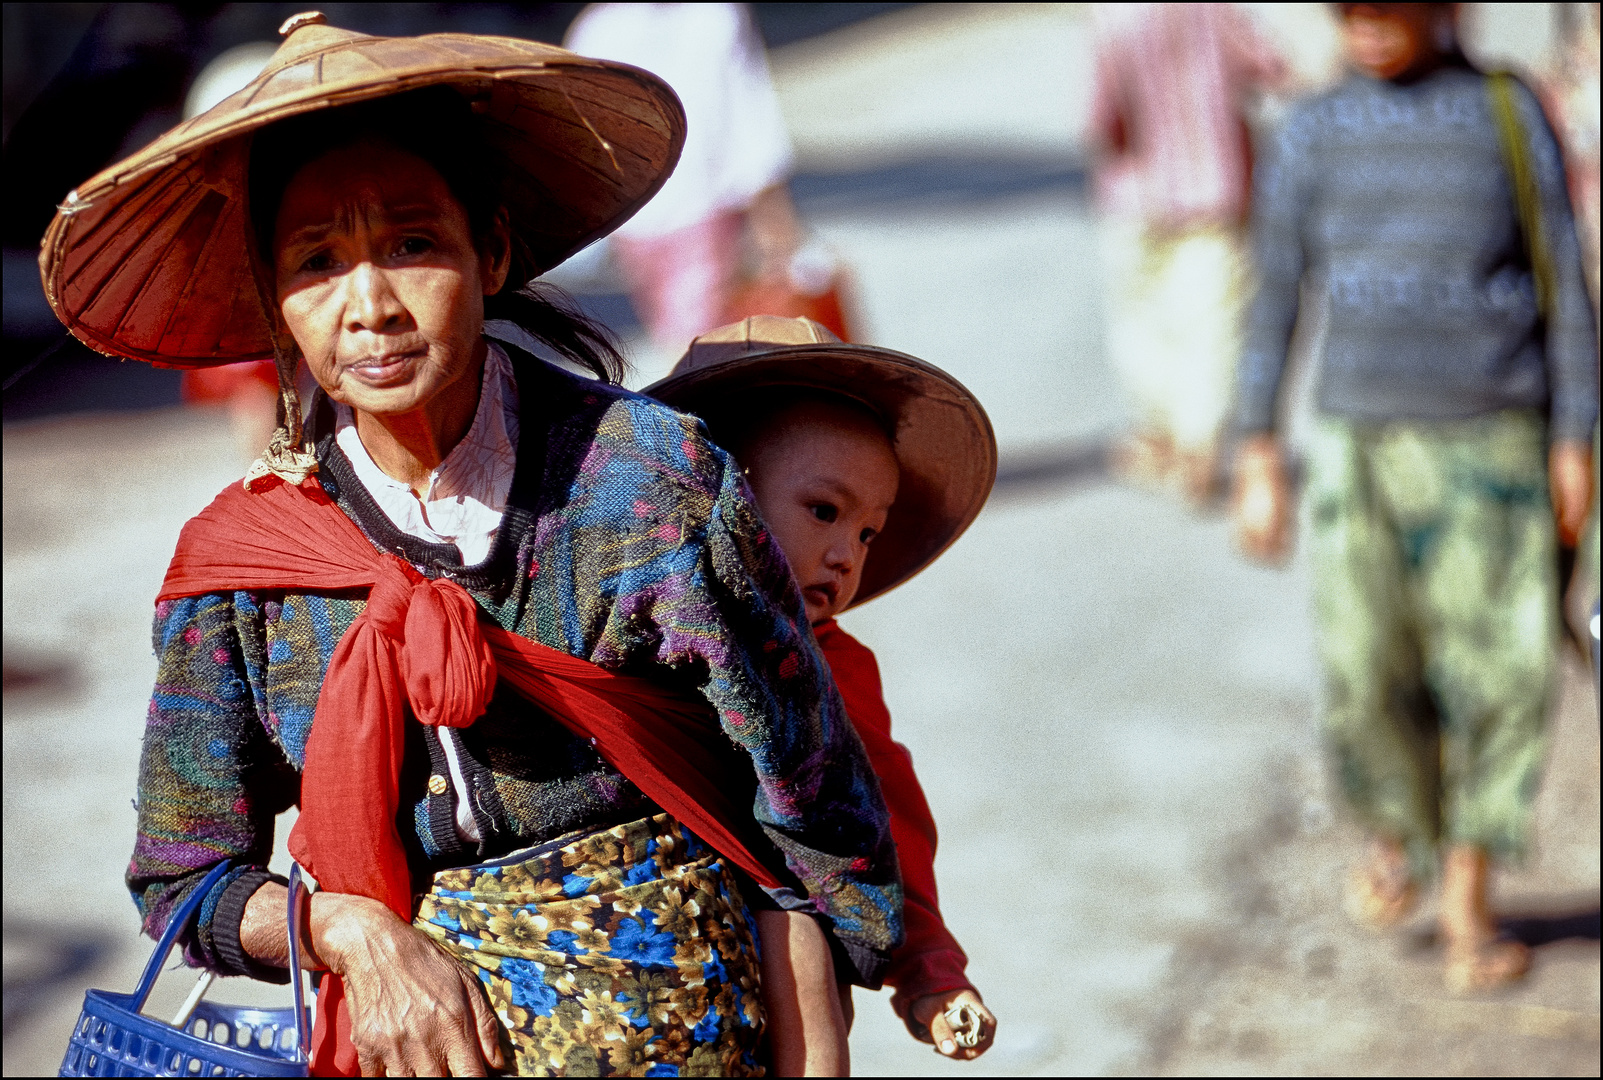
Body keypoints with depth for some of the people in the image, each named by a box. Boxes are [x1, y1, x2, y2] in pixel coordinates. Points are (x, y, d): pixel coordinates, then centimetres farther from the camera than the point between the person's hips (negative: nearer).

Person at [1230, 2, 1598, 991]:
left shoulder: (1509, 115, 0)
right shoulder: (1315, 133, 4)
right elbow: (1275, 298, 7)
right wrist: (1259, 453, 3)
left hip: (1491, 443, -1)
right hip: (1358, 444, 1)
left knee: (1492, 674, -3)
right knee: (1366, 675, 0)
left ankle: (1468, 908, 9)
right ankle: (1401, 830, 29)